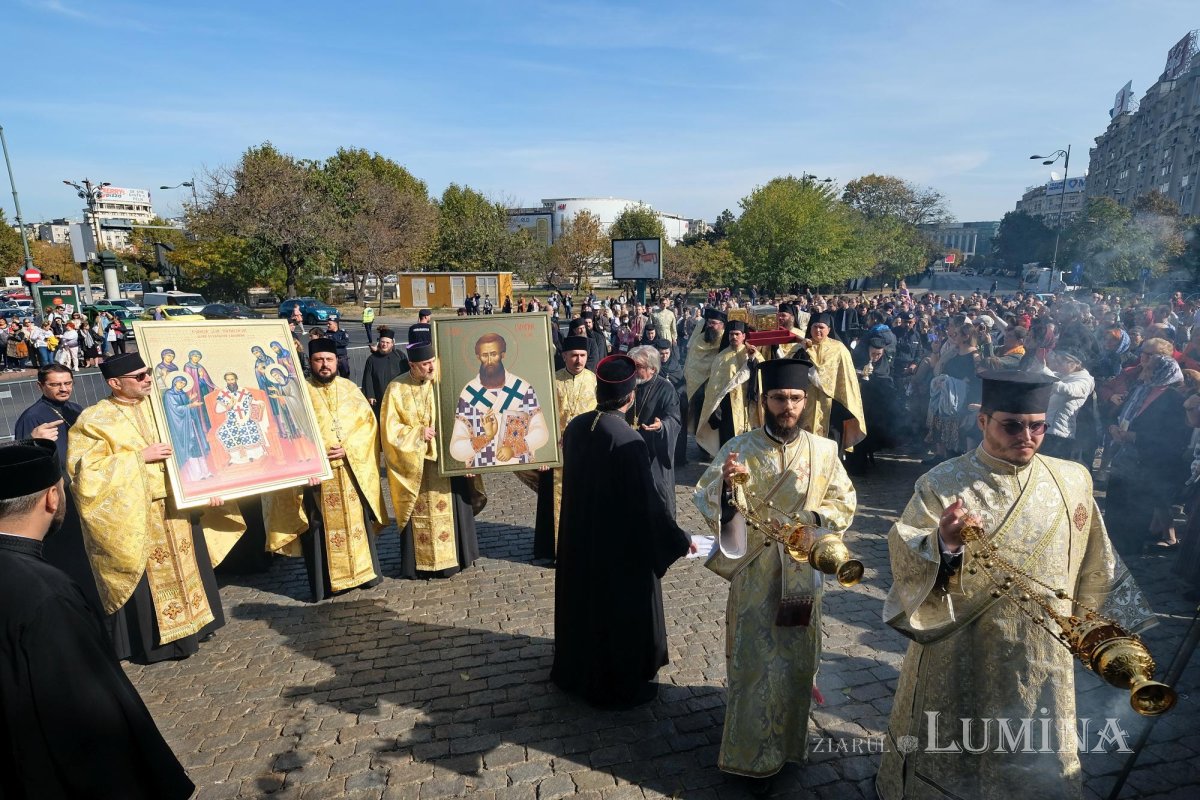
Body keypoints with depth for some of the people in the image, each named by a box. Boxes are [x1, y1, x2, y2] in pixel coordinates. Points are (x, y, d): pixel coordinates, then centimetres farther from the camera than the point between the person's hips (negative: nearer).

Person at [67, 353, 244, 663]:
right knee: (149, 581, 4)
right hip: (135, 516, -5)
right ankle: (155, 640, 20)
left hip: (178, 506, 5)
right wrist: (139, 457, -19)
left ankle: (190, 624, 33)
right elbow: (86, 471, -15)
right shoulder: (94, 420, -9)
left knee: (186, 569, 16)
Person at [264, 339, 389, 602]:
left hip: (353, 471, 3)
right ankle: (326, 582, 13)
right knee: (321, 527, 2)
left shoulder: (350, 389, 8)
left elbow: (368, 423, 3)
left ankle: (364, 571, 24)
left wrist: (348, 449, -11)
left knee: (357, 521, 10)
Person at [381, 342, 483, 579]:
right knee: (420, 515, 5)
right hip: (415, 465, -1)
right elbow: (390, 429, -4)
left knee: (450, 510, 7)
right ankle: (420, 564, 17)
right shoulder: (396, 389, -5)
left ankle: (453, 559, 21)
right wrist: (418, 434, -14)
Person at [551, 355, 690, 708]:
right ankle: (619, 686, 30)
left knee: (583, 600, 23)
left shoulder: (575, 427, -6)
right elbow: (647, 502, -23)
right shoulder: (627, 440, -26)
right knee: (621, 609, 12)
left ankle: (576, 671, 43)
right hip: (621, 545, -7)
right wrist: (679, 540, -11)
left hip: (578, 536, 7)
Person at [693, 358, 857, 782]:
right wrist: (725, 483, -37)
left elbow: (845, 503, 6)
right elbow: (704, 499, -15)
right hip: (753, 569, -2)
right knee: (755, 657, 7)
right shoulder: (739, 447, -9)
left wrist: (812, 518, -13)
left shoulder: (824, 450, -2)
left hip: (802, 570, 3)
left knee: (796, 658, 16)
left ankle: (789, 740, 39)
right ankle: (752, 751, 26)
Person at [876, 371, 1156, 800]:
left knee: (1037, 764, 19)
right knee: (951, 755, 14)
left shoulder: (1073, 481, -1)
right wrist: (944, 544, -41)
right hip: (962, 661, -3)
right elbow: (906, 561, -22)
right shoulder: (943, 484, -14)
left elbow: (1095, 571, 11)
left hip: (1043, 660, 3)